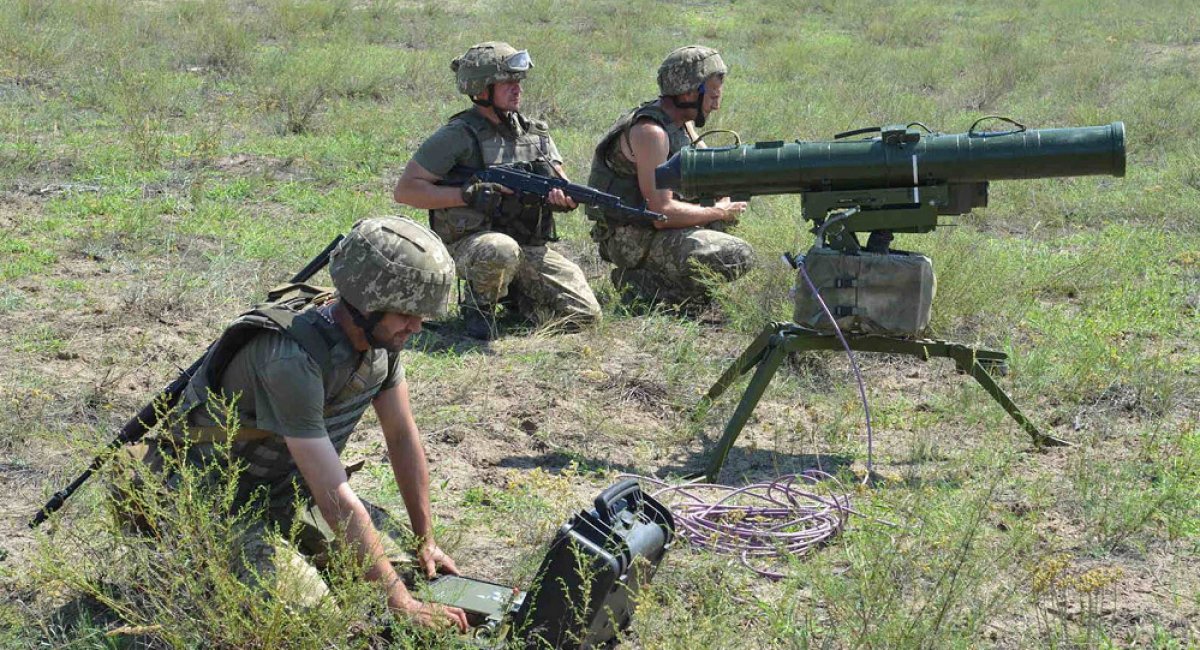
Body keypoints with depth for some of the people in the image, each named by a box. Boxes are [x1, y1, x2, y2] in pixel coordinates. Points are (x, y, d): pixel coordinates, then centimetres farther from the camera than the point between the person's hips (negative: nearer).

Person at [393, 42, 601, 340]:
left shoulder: (536, 132, 10)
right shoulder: (458, 136, -9)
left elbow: (566, 191, 12)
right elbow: (405, 189, -11)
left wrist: (563, 197, -14)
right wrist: (469, 195, -19)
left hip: (532, 249, 6)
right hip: (471, 245, -5)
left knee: (585, 314, -11)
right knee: (501, 250, -41)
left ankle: (516, 299, 17)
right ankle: (479, 306, -9)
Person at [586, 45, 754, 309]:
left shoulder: (682, 122, 8)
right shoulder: (650, 131, -22)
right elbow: (663, 212, -26)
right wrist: (718, 212, -13)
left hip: (651, 224, 10)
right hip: (631, 238, -10)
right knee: (739, 257, -19)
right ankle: (644, 283, -8)